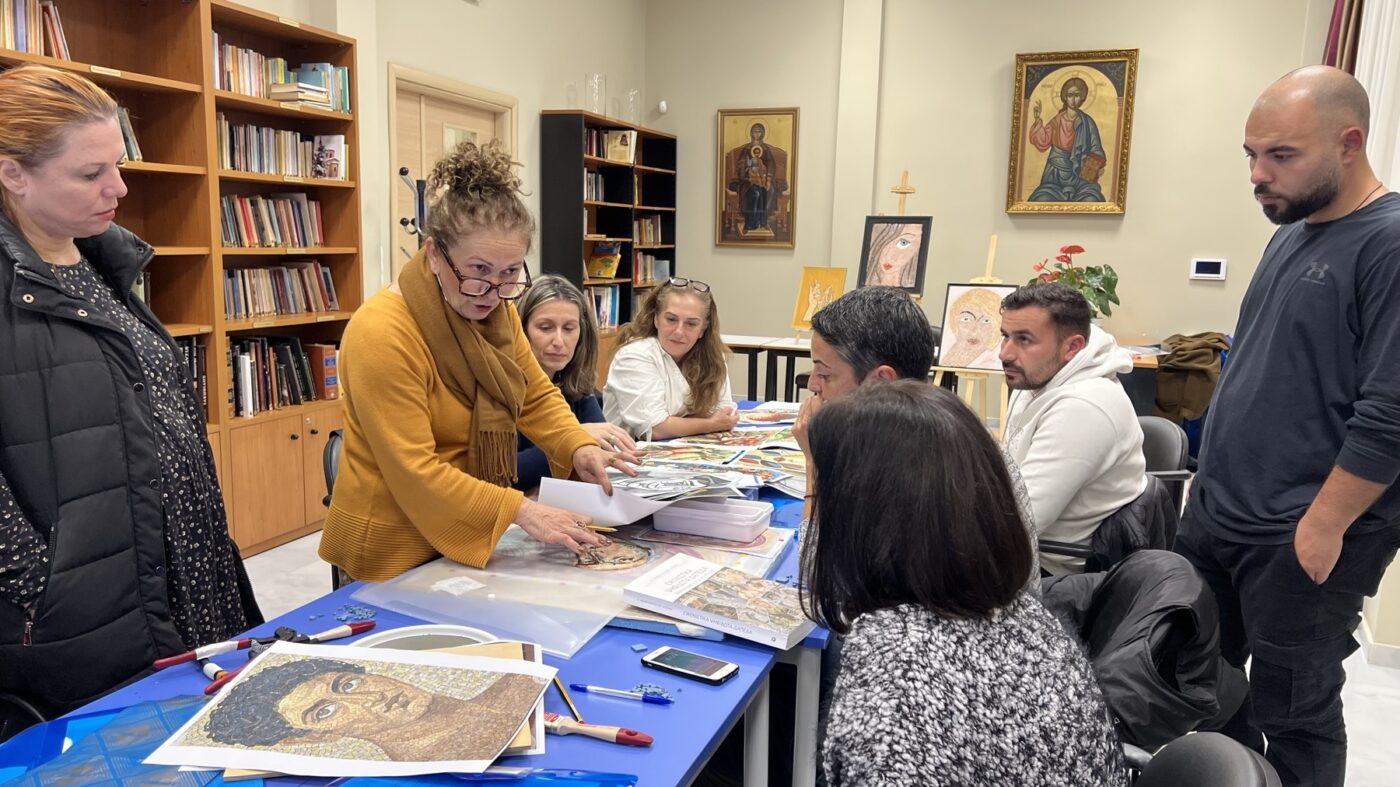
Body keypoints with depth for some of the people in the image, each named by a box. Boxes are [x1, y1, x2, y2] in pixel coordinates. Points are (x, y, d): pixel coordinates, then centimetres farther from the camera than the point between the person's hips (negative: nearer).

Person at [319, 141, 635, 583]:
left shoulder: (493, 309, -3)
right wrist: (518, 510, -32)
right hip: (397, 551, -6)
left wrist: (578, 448, -13)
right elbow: (413, 472, -27)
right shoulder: (381, 334, -25)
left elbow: (536, 397, 6)